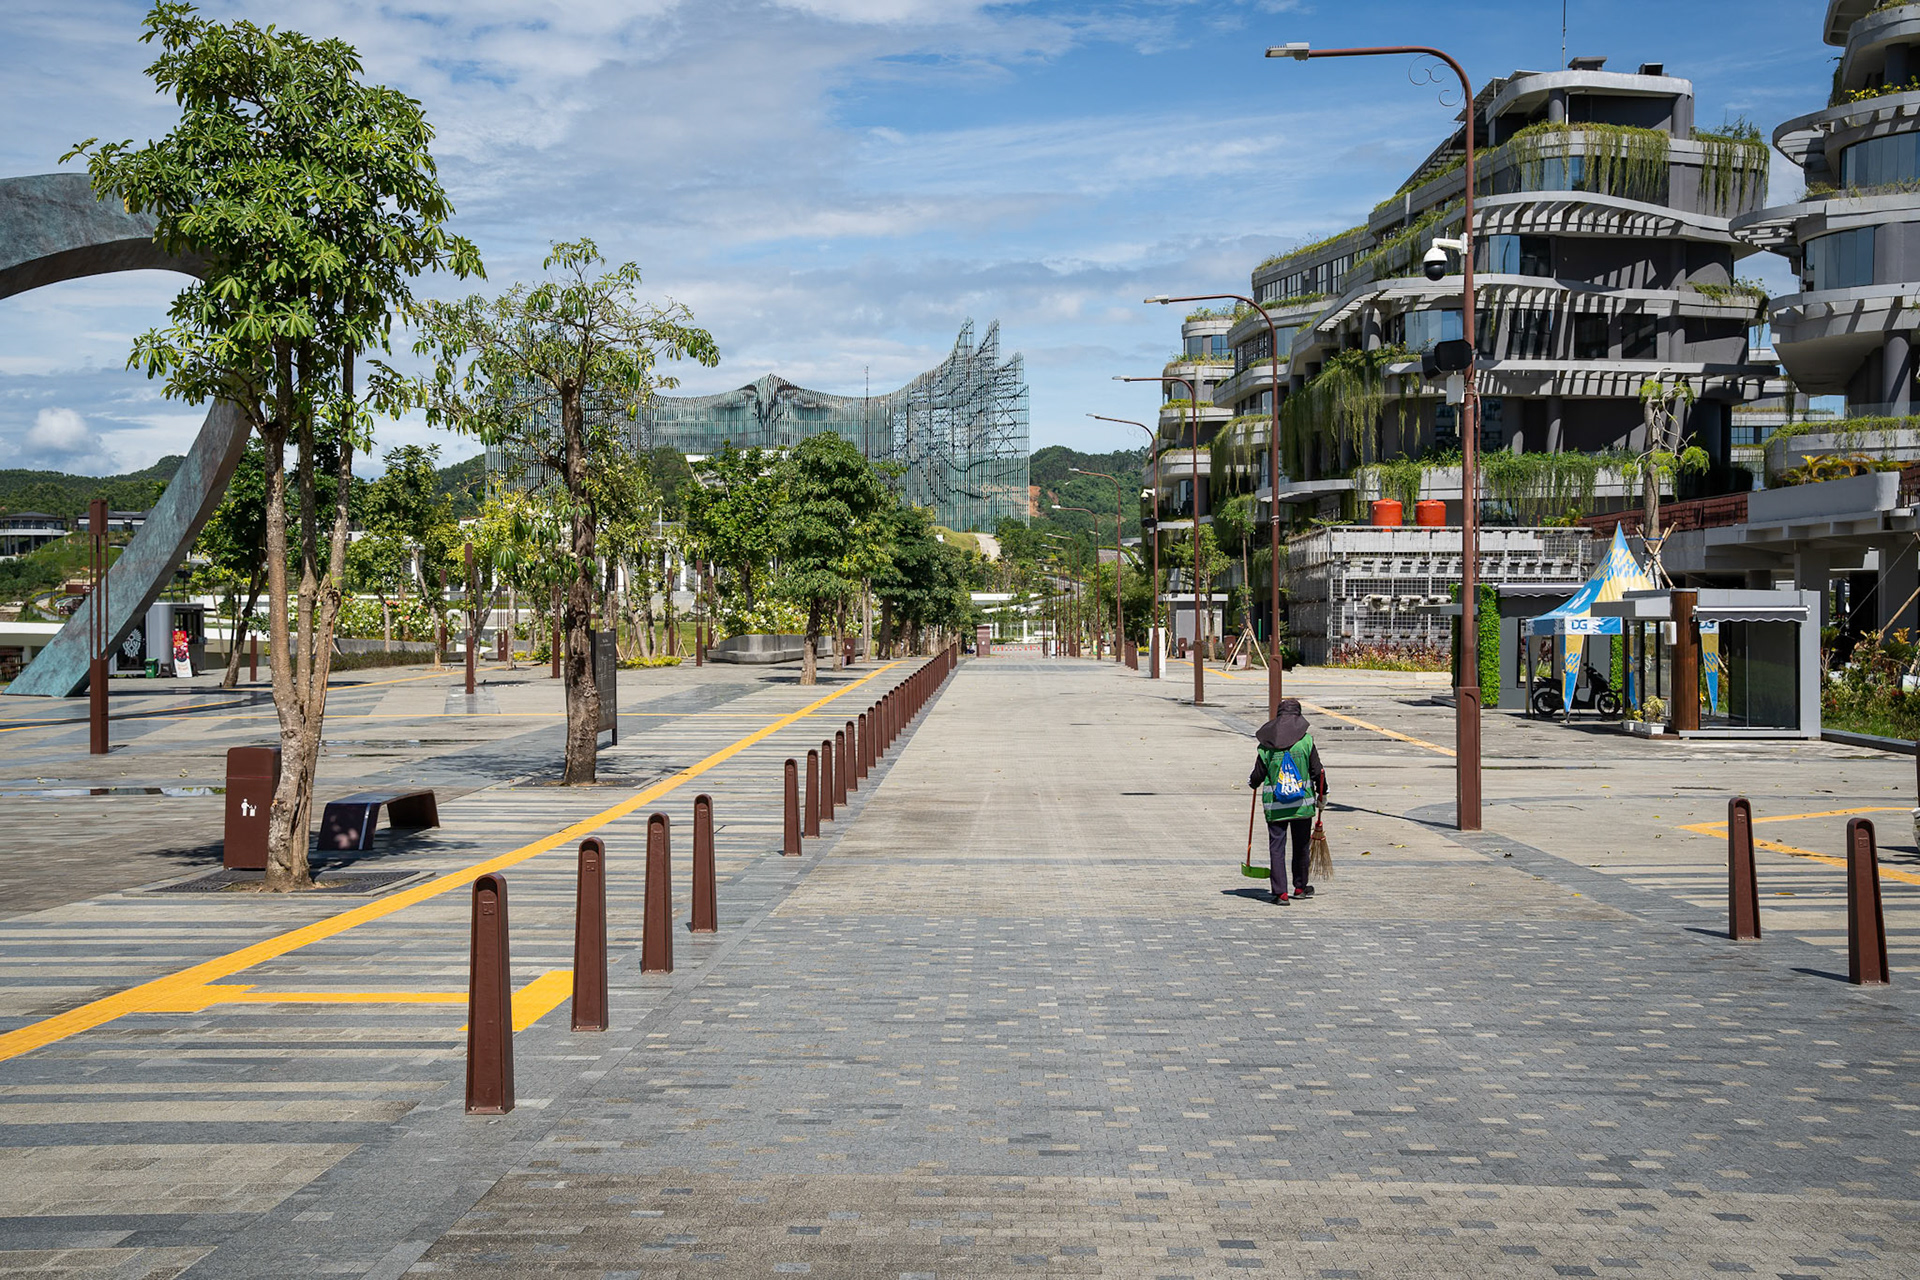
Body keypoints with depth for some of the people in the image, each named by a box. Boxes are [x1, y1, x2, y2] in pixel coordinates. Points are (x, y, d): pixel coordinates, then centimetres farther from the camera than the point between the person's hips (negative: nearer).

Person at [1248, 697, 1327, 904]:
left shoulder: (1266, 744, -1)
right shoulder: (1306, 740, -5)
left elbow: (1258, 775, 5)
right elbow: (1317, 772, -2)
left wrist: (1251, 781, 29)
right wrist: (1322, 795, 13)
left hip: (1275, 806, 0)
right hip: (1303, 805, 0)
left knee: (1276, 848, 3)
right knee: (1301, 847, 16)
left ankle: (1280, 892, -4)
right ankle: (1300, 887, 29)